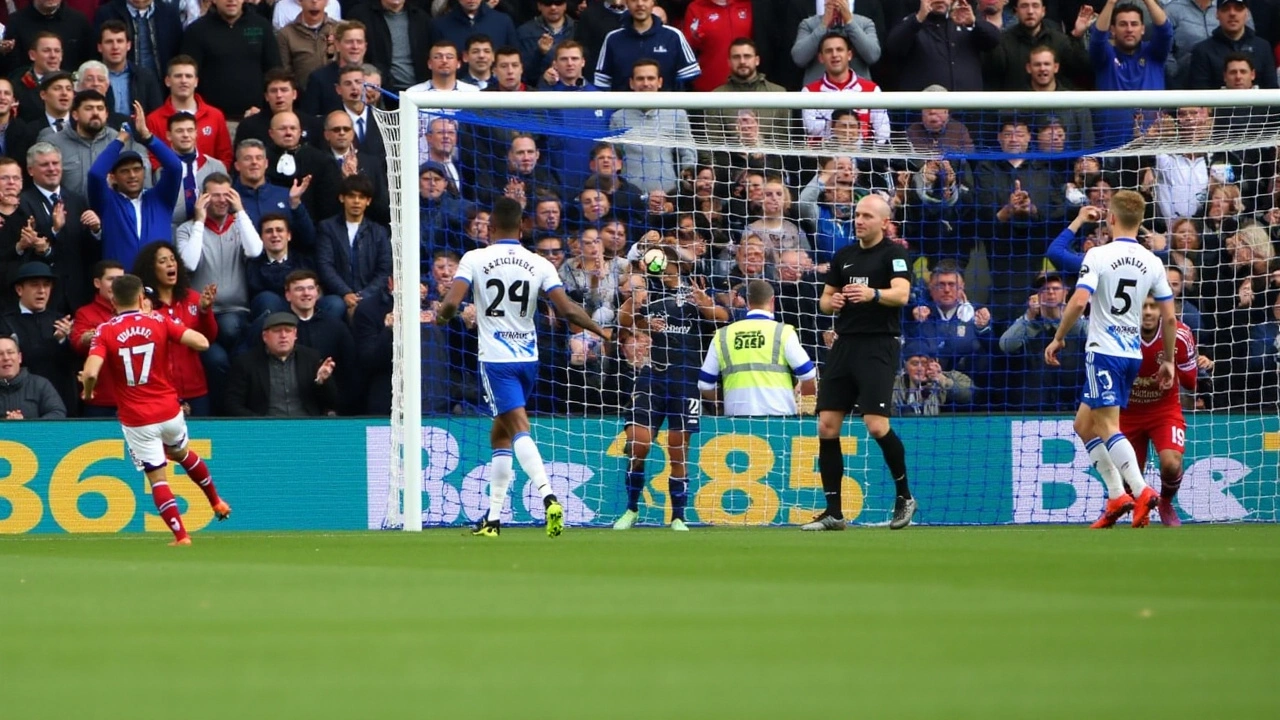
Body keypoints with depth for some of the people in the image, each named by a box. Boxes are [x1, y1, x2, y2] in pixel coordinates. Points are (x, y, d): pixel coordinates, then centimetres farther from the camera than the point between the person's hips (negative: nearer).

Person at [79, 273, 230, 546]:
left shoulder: (105, 332, -10)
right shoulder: (159, 322, -5)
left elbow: (90, 373, -24)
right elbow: (201, 343, -12)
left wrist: (87, 391, -1)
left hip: (136, 419, -3)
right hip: (169, 411, 3)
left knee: (157, 476, 7)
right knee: (181, 453, 31)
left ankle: (180, 534, 1)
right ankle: (216, 501, 47)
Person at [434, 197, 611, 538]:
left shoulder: (475, 259, -5)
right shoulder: (539, 264, 1)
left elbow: (450, 304, -14)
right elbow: (568, 309, -5)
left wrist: (441, 316, 10)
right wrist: (600, 330, 11)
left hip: (496, 359, -4)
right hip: (528, 357, 4)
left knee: (519, 428, -14)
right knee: (500, 434, 16)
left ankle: (548, 496, -37)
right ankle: (493, 518, 15)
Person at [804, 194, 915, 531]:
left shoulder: (893, 254, -3)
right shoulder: (844, 255, 16)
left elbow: (901, 293, -19)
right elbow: (825, 299, 22)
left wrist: (873, 294, -39)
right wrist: (831, 302, -2)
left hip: (878, 346, -6)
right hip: (845, 344, 7)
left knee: (876, 425, -17)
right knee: (827, 426, 0)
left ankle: (904, 496, 5)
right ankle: (833, 512, 6)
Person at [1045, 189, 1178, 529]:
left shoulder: (1099, 256, -9)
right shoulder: (1152, 263, 7)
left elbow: (1079, 302, -19)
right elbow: (1169, 317, 7)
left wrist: (1058, 338, -6)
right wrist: (1169, 360, 16)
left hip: (1104, 350, -6)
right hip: (1133, 353, 6)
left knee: (1107, 426, -9)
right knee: (1083, 425, 15)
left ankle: (1141, 491, -27)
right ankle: (1116, 496, 7)